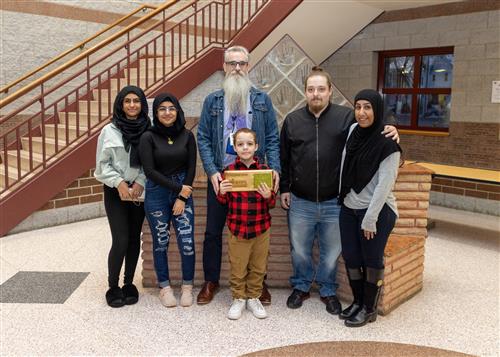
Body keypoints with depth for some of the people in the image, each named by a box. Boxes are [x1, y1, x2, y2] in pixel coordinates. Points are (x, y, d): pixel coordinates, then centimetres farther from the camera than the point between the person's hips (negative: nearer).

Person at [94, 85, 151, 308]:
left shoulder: (148, 130, 0)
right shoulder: (110, 131, -5)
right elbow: (102, 164, -3)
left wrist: (140, 182, -12)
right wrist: (119, 183, -14)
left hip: (139, 192, 2)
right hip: (115, 192, -2)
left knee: (134, 239, 8)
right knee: (121, 240, -8)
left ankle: (129, 284, 23)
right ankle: (113, 287, 10)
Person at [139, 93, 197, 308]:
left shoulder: (187, 136, 1)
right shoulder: (148, 137, -5)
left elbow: (191, 168, 1)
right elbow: (149, 170, -10)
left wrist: (182, 198, -5)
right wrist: (177, 188, -11)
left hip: (183, 192, 1)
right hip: (157, 194, -1)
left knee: (187, 242, -3)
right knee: (160, 242, 8)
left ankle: (187, 287, 16)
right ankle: (165, 287, 24)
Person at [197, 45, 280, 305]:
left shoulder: (262, 100, 4)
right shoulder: (212, 101, 4)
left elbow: (272, 139, 2)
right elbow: (203, 139, 0)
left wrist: (274, 168, -12)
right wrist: (212, 171, -12)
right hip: (220, 176, 1)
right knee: (213, 232, 9)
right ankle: (211, 281, 26)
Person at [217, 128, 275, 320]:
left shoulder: (264, 169, -2)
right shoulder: (229, 170, -4)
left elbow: (272, 203, 2)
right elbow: (223, 201, 5)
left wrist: (268, 196, -19)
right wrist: (222, 192, -16)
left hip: (261, 228, 1)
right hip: (237, 228, -1)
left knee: (258, 267, 14)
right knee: (238, 268, 10)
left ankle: (253, 297, 32)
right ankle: (238, 298, 29)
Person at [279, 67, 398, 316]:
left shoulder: (347, 117, -5)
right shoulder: (292, 120, 3)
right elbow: (283, 159, 9)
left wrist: (389, 131, -22)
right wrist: (284, 188, 7)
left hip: (334, 202, -1)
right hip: (300, 202, 2)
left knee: (331, 253, 14)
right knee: (299, 251, 16)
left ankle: (328, 291, 36)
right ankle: (301, 286, 38)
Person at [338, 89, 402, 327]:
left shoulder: (388, 144, -15)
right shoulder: (353, 130, 2)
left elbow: (384, 185, -16)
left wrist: (370, 219, -17)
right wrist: (342, 197, 11)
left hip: (377, 211, -6)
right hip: (349, 209, 6)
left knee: (372, 260, 6)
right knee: (351, 258, 12)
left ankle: (369, 309, 22)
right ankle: (357, 302, 30)